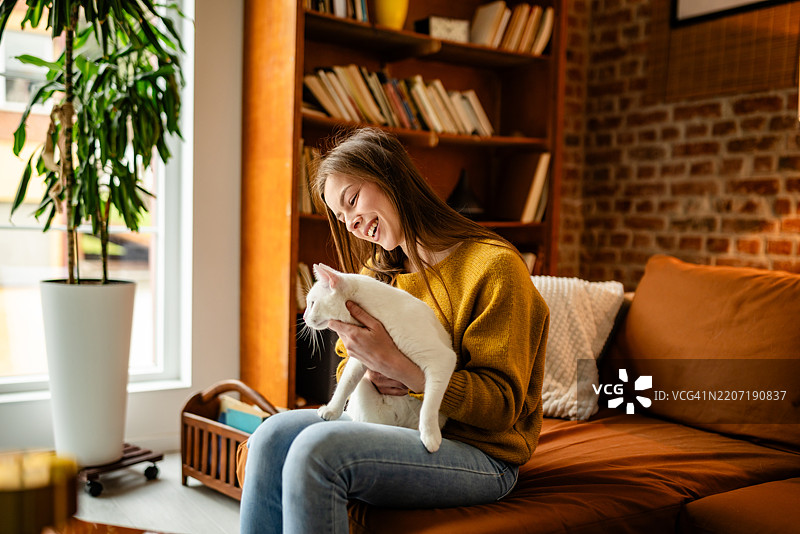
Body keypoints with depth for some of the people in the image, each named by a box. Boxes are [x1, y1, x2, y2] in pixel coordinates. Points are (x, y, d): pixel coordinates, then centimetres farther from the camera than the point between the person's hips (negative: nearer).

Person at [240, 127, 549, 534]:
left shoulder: (493, 266, -12)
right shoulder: (377, 272, 12)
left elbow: (501, 405, -15)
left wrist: (394, 364, -25)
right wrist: (370, 373, -10)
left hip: (480, 454, -6)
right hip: (398, 429, 7)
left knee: (317, 448, -29)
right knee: (275, 435, -20)